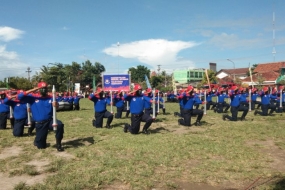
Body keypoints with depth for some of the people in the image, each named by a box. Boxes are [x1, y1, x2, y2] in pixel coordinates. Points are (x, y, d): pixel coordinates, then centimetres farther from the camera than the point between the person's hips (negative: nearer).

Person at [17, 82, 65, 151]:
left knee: (60, 125, -33)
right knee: (40, 146, 5)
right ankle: (38, 141, 44)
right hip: (39, 124, 0)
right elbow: (19, 97, -11)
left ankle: (58, 144, -13)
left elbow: (55, 104, -11)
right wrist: (32, 90, -16)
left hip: (50, 120, 1)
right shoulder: (33, 98, -1)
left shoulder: (50, 98, 4)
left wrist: (56, 104, -35)